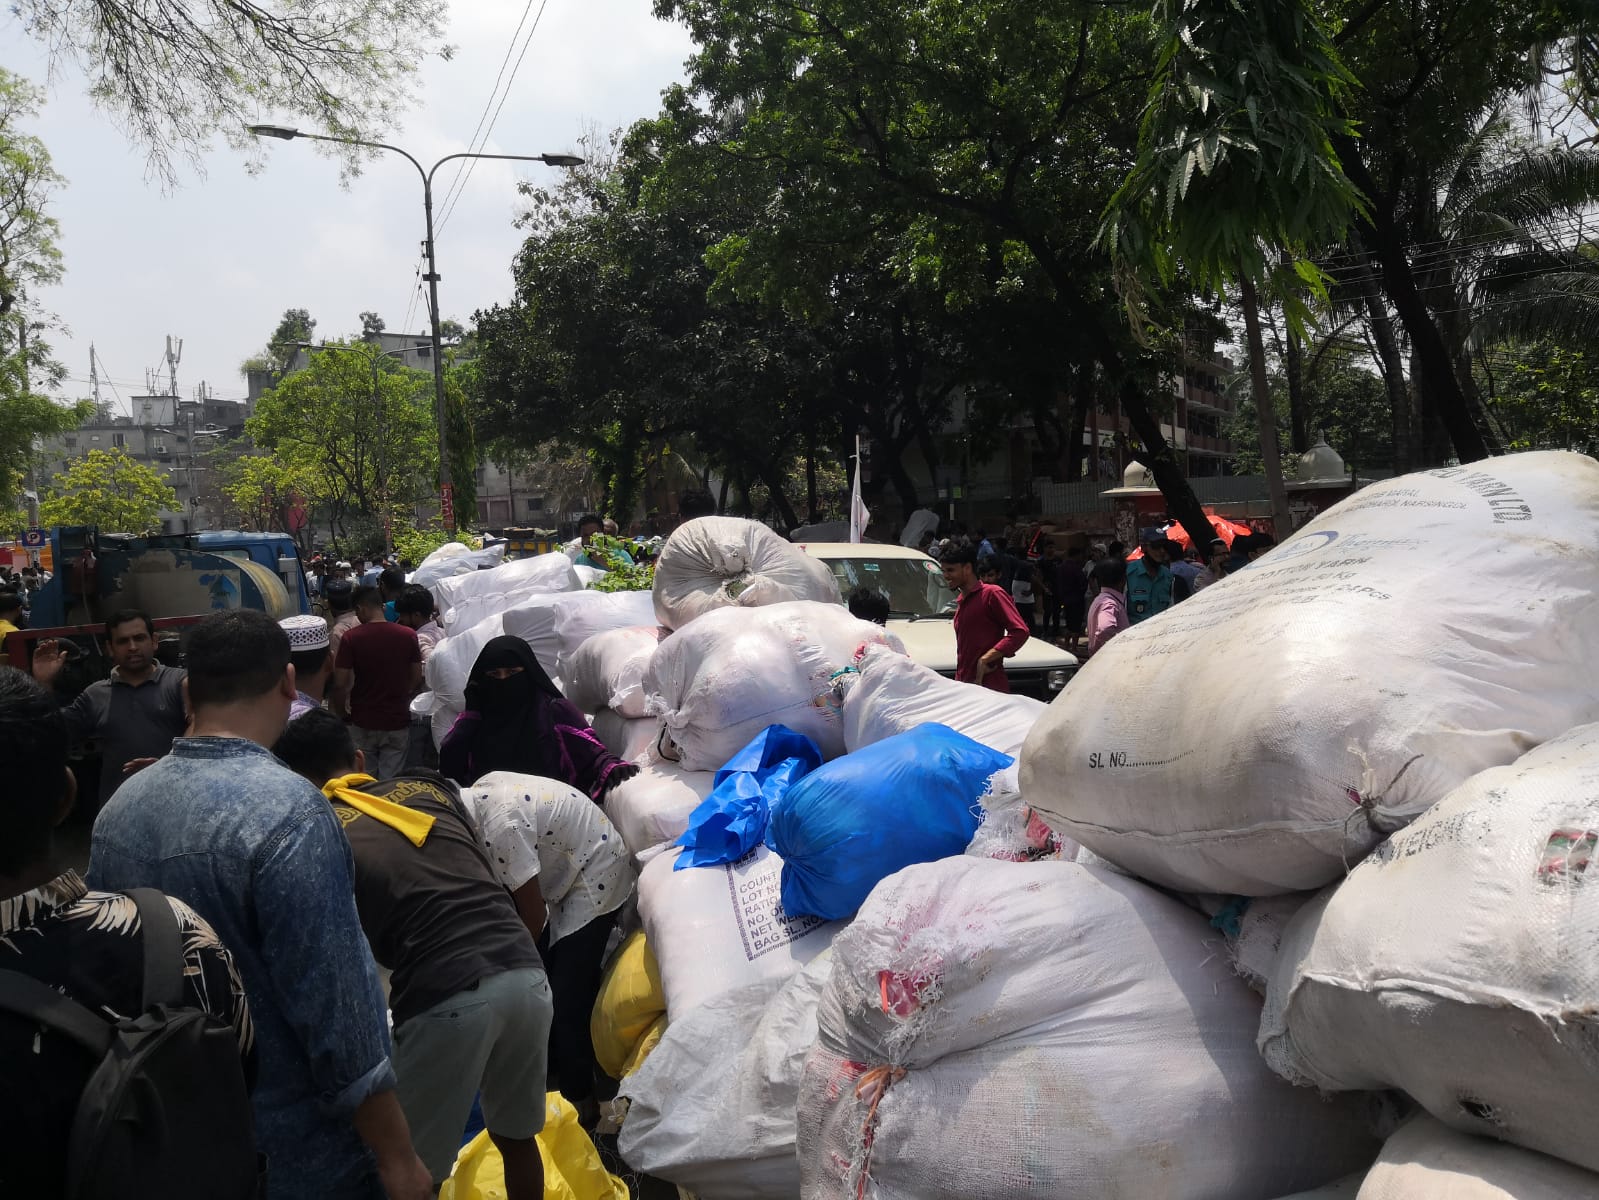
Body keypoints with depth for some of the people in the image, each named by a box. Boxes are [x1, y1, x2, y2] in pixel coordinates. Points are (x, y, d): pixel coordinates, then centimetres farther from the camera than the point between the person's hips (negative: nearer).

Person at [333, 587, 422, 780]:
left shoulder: (351, 638, -10)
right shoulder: (408, 635, -5)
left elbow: (340, 684, -10)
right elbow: (417, 678, 1)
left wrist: (341, 714, 6)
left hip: (363, 722, -1)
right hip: (397, 721, 1)